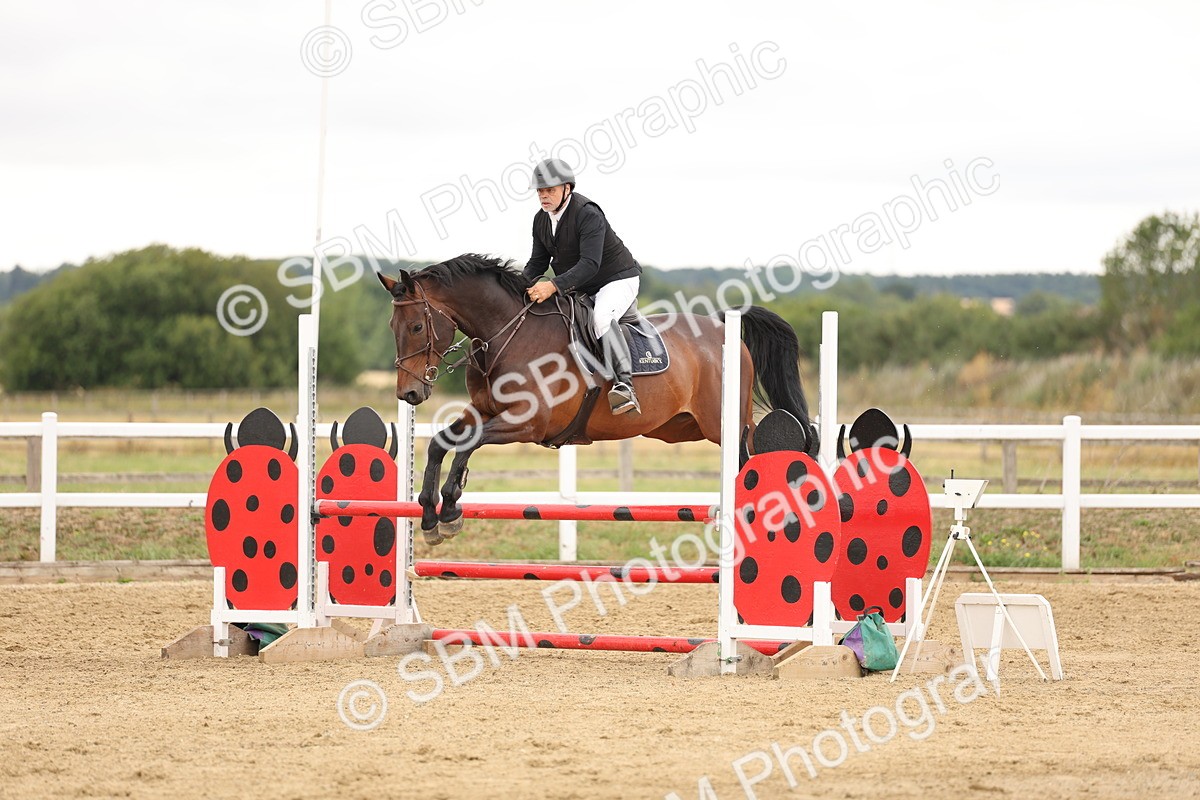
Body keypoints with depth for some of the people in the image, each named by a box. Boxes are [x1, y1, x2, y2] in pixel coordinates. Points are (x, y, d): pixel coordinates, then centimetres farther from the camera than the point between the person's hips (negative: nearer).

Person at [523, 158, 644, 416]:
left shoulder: (588, 214, -25)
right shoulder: (541, 220, 2)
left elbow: (590, 264, -33)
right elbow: (538, 262, 10)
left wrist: (554, 286, -44)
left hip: (618, 280, -9)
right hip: (579, 289, 9)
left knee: (601, 316, -38)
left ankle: (624, 384, -49)